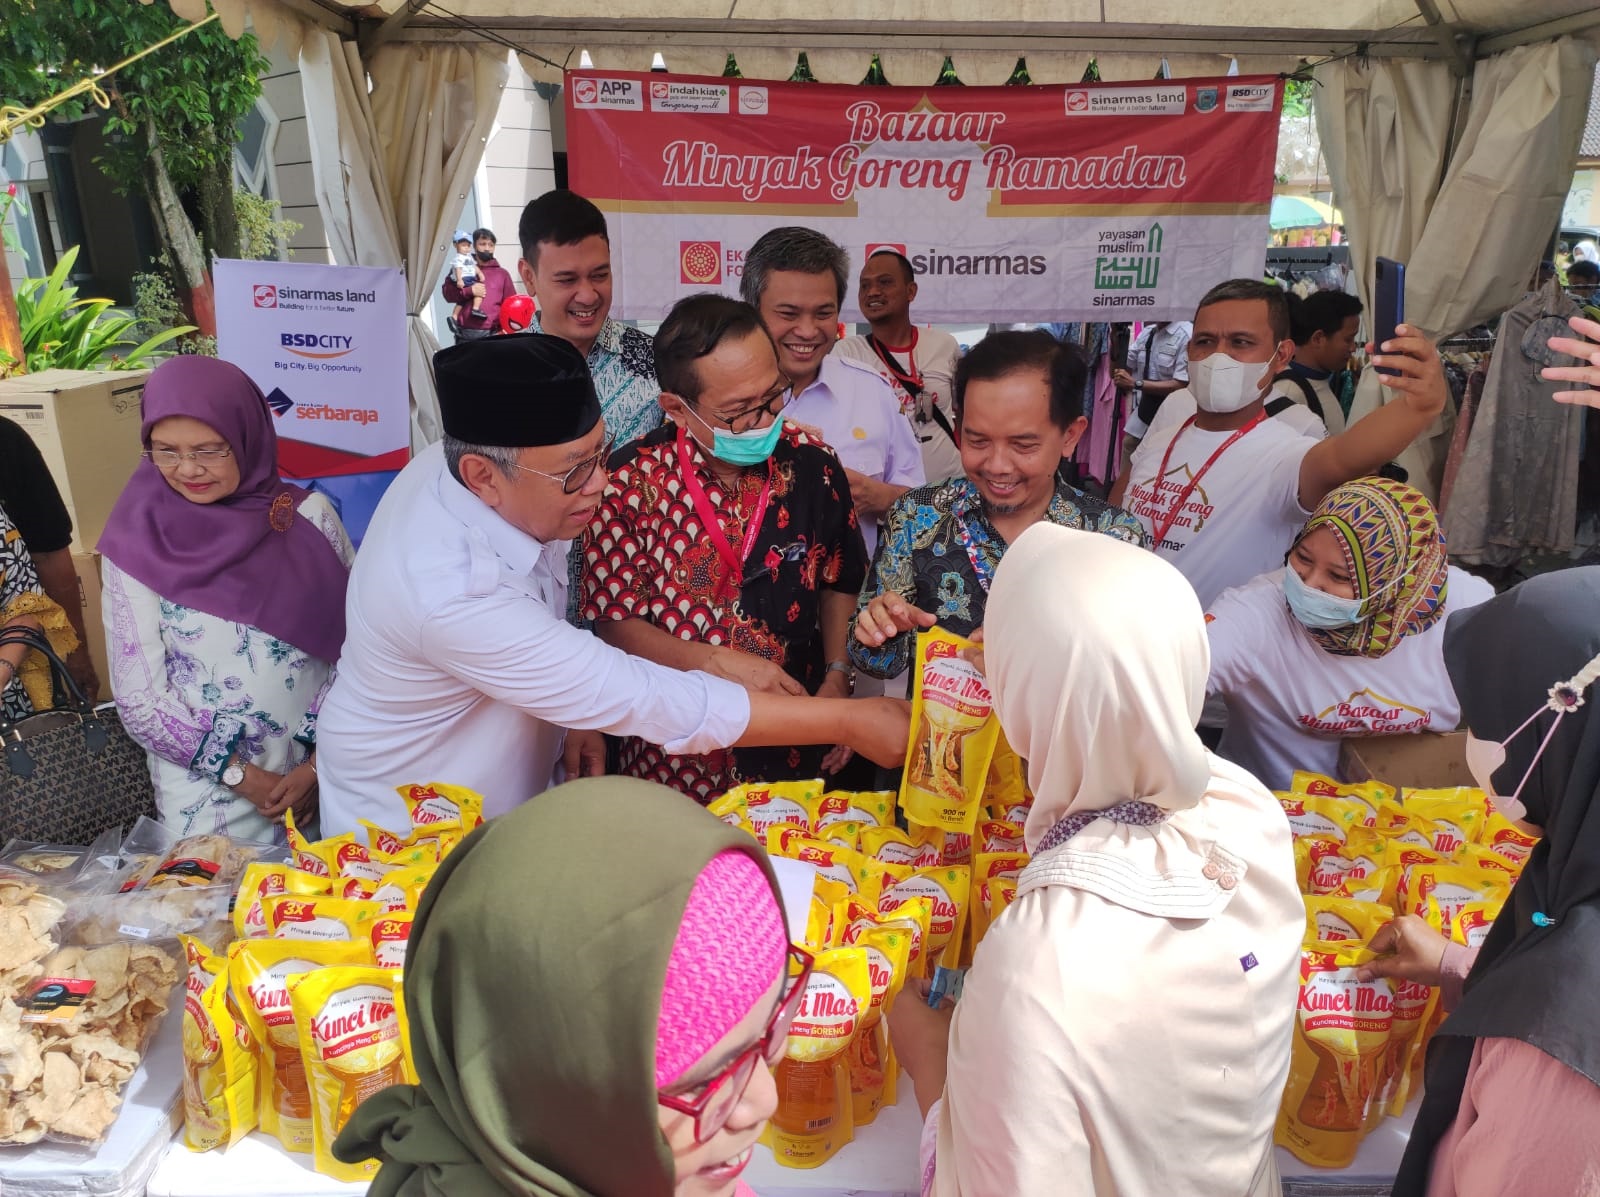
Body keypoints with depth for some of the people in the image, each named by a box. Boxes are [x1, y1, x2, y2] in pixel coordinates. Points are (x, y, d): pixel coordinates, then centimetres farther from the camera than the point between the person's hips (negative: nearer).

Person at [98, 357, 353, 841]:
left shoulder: (309, 517, -6)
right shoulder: (137, 544, -7)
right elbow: (139, 699, -6)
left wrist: (320, 764, -9)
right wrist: (244, 777, -9)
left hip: (322, 783, 1)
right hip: (208, 797, 0)